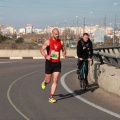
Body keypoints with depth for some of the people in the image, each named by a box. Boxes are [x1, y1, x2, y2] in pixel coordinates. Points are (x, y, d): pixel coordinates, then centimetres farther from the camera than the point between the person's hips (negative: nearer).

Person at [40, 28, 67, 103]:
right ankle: (44, 82, 45)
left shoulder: (61, 42, 3)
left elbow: (63, 50, 16)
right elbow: (42, 49, -5)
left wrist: (64, 54, -6)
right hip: (49, 62, -2)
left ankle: (51, 97, 1)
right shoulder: (48, 42, -7)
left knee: (55, 81, -5)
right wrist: (46, 56, -23)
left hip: (57, 63, 2)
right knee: (48, 80, 6)